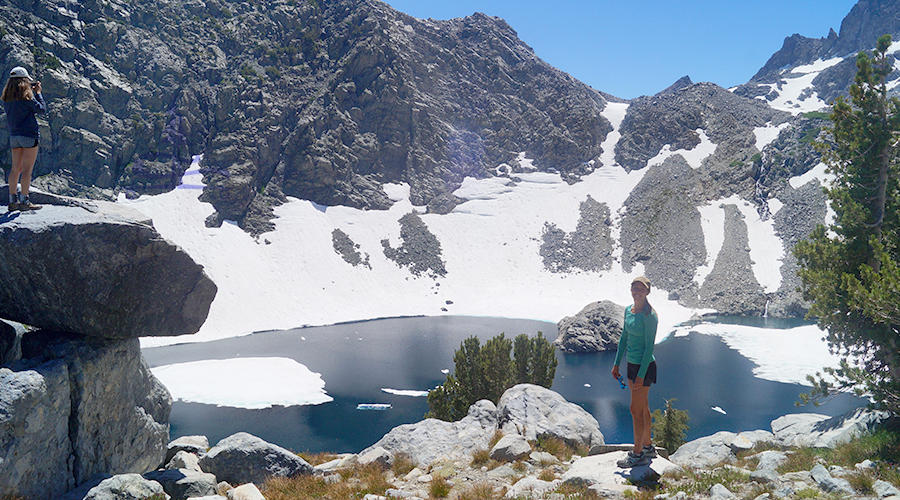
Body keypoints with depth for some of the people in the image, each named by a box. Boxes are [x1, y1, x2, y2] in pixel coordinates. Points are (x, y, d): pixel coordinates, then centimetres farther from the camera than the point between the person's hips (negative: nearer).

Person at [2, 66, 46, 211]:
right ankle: (24, 201, -7)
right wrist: (38, 93, 6)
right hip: (29, 135, -7)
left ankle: (13, 200, 11)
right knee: (27, 169, -5)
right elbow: (42, 110, -4)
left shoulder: (6, 97, 9)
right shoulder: (26, 96, -10)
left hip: (14, 135, 7)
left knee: (16, 168, 10)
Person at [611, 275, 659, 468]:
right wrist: (617, 364, 15)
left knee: (636, 410, -1)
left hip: (644, 366, -8)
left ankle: (638, 454, 11)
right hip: (632, 364, 8)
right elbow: (624, 338, 14)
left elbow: (649, 346, -19)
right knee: (643, 408, 19)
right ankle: (648, 447, 32)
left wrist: (641, 375, -20)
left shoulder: (649, 316, -19)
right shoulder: (628, 310, 6)